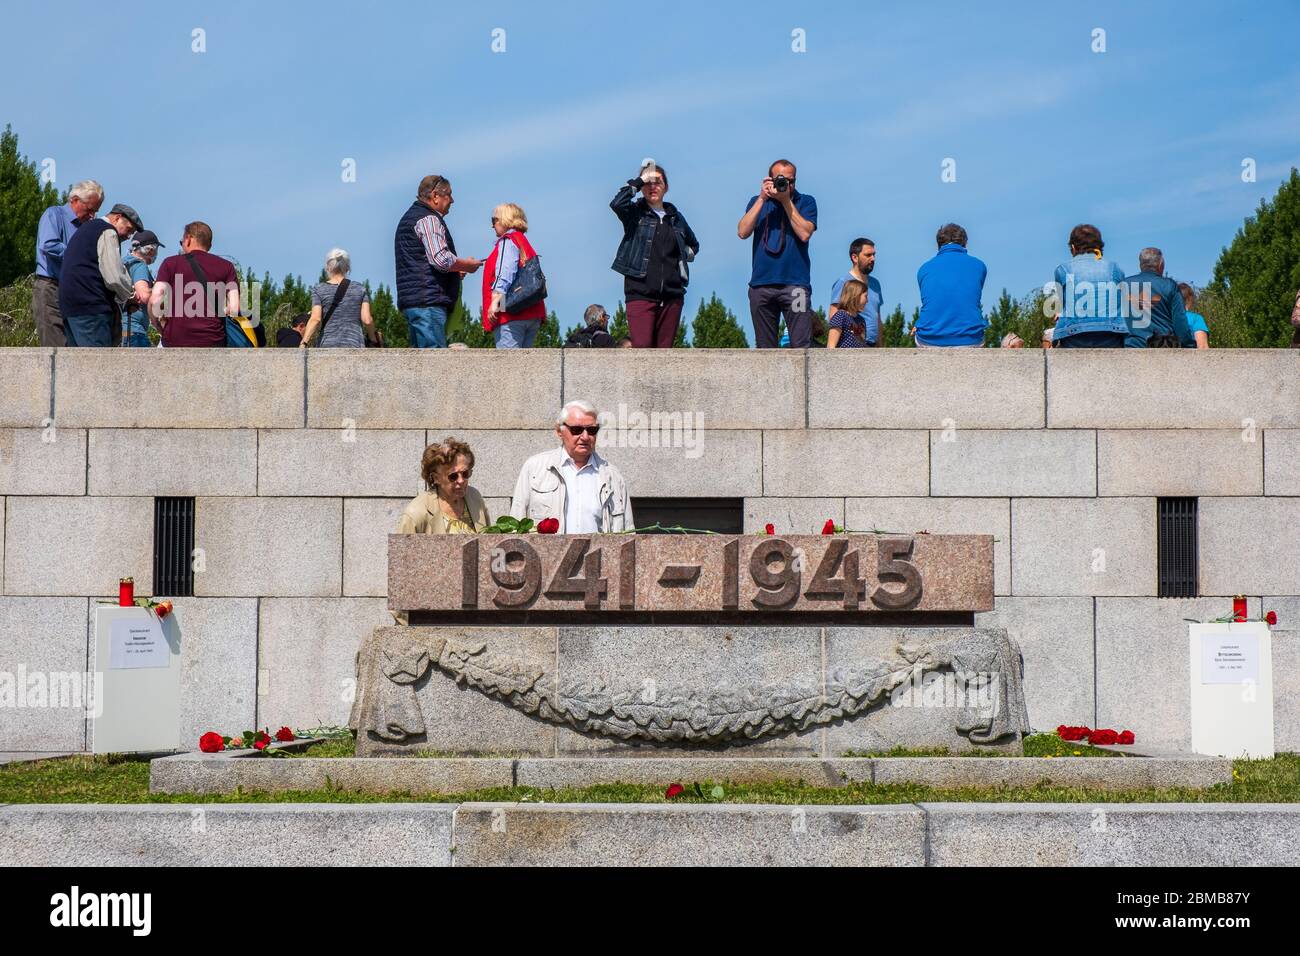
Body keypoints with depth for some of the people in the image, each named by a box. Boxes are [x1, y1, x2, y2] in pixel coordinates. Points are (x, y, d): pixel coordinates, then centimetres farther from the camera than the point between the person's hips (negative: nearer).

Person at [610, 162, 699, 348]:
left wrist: (685, 254, 14)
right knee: (641, 347, -17)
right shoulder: (635, 213, 6)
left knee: (664, 350, 2)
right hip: (640, 292, -4)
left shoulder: (676, 217, 17)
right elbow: (616, 204, -17)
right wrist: (639, 181, -10)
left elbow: (693, 244, 34)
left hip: (672, 294, 4)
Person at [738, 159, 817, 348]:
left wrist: (786, 200, -6)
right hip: (761, 284, 3)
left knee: (801, 346, -11)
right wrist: (762, 198, -3)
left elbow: (805, 233, -7)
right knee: (764, 347, 4)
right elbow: (743, 232, 1)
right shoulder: (758, 202, 16)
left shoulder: (805, 202, 10)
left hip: (795, 283, -3)